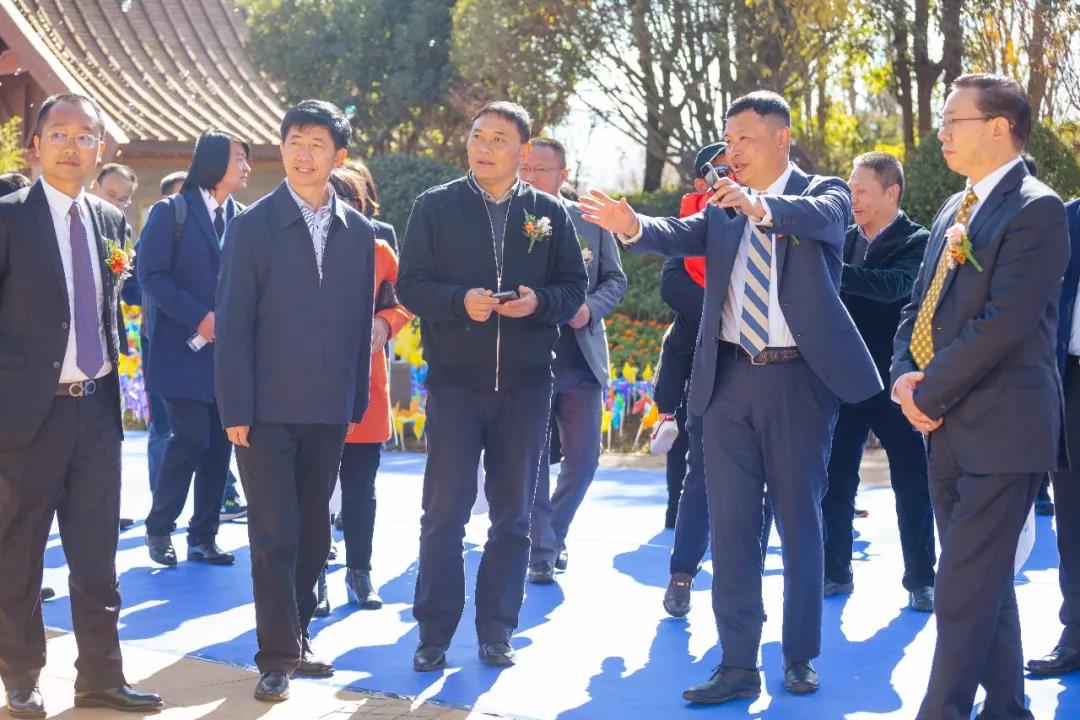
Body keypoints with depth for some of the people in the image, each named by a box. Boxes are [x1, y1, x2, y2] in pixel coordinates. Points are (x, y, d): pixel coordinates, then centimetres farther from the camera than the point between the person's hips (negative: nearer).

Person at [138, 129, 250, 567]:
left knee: (218, 446, 6)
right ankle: (159, 529, 9)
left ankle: (204, 537, 15)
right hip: (184, 350, -5)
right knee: (191, 438, -10)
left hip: (229, 351, 5)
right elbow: (152, 276, -10)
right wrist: (200, 317, -17)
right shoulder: (171, 212, -3)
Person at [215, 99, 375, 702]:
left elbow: (361, 322, 9)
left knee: (314, 534, 12)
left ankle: (295, 637, 26)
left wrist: (357, 401, 5)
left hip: (329, 410, 4)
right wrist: (236, 409, -12)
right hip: (268, 408, -3)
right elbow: (234, 322, -6)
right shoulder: (253, 226, -3)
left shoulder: (359, 233, 6)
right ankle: (278, 657, 6)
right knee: (274, 535, -2)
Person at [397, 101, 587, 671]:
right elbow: (410, 286, -1)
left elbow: (573, 287, 6)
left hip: (526, 382, 2)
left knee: (513, 513, 8)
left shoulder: (549, 213, 7)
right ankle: (434, 633, 8)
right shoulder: (436, 206, 3)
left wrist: (539, 301, -15)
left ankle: (496, 632, 18)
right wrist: (460, 301, -19)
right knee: (444, 510, -1)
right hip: (455, 380, -2)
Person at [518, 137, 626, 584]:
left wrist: (591, 307, -10)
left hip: (581, 359, 3)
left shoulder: (591, 221, 5)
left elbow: (615, 279, 8)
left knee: (583, 458, 8)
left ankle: (554, 532, 31)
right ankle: (541, 550, 10)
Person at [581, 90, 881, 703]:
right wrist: (634, 227, -28)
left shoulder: (824, 194, 0)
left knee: (800, 521, 7)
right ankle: (739, 664, 10)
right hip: (731, 379, 4)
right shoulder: (723, 210, 12)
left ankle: (801, 657, 20)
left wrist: (761, 206, -43)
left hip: (799, 378, -4)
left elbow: (819, 218, -23)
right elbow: (682, 236, -7)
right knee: (732, 526, 4)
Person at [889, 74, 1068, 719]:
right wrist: (906, 375, -2)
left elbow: (1004, 322, -20)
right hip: (950, 427, 9)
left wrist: (932, 394, -14)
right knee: (987, 583, 16)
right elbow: (921, 306, 17)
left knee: (965, 591, -8)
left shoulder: (1036, 210, -12)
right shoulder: (954, 211, 16)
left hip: (1003, 429, -9)